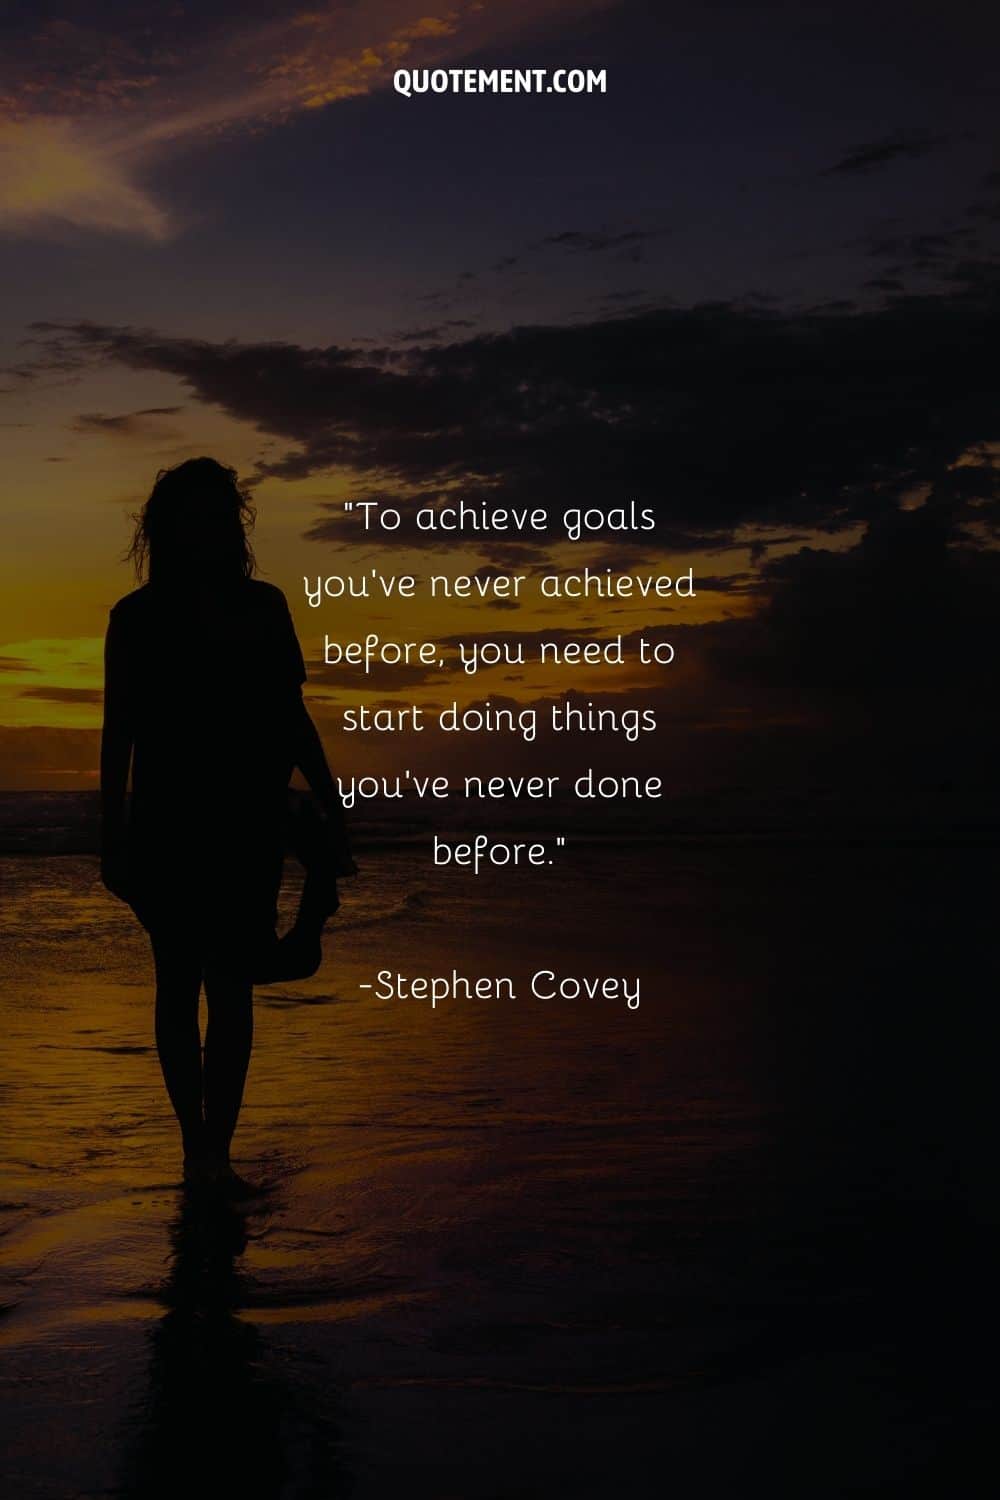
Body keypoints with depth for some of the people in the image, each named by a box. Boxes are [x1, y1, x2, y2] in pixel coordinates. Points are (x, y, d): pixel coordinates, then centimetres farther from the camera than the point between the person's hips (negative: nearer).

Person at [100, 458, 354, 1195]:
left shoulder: (263, 607, 8)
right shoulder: (139, 616, 3)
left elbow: (292, 718, 11)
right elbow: (119, 733, 3)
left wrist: (332, 812, 8)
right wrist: (114, 837, -1)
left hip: (248, 827, 1)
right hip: (167, 828, -1)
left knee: (231, 987, -4)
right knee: (181, 986, 6)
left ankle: (212, 1151, -4)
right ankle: (202, 1147, 16)